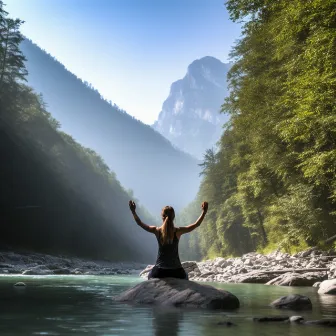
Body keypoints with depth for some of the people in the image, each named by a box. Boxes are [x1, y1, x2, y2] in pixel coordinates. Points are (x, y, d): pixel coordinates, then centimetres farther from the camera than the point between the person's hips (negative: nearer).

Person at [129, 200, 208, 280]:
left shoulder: (157, 231, -5)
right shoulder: (178, 231, -7)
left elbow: (140, 223, 6)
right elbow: (196, 225, 1)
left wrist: (133, 211, 16)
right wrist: (204, 212, 6)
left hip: (159, 271, 0)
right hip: (176, 270, 0)